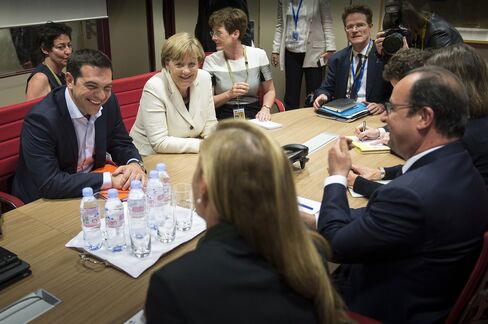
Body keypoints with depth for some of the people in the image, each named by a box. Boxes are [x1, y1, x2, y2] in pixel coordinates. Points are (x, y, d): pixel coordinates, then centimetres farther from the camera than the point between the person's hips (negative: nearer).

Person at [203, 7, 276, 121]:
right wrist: (229, 94, -15)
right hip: (224, 119, -1)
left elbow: (269, 90, 12)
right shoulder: (211, 61, 1)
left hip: (254, 116, 2)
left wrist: (266, 108, -8)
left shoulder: (259, 55, 3)